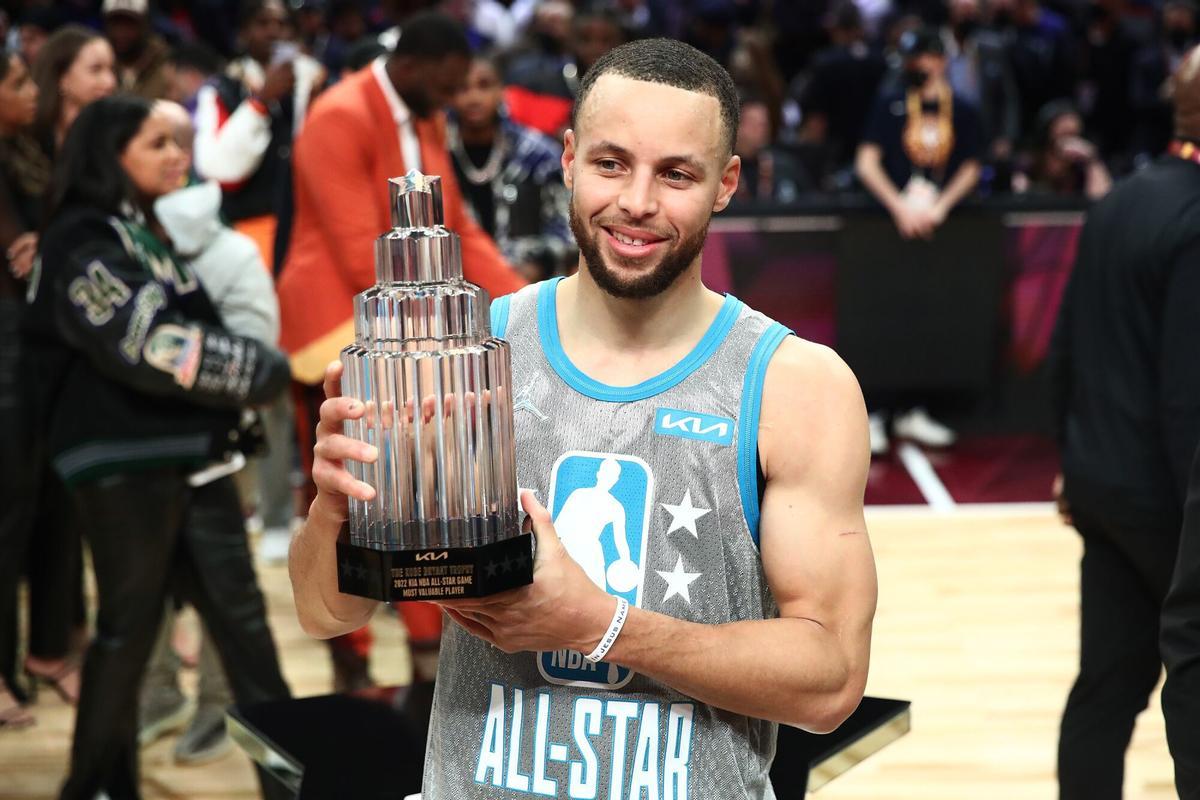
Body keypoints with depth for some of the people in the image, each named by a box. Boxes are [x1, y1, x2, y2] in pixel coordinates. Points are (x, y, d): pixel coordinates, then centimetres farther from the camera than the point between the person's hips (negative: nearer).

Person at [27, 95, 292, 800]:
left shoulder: (150, 231, 18)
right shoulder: (85, 243, -12)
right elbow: (151, 347, -23)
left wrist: (251, 368, 6)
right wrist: (263, 372, -15)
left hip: (190, 451, 8)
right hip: (126, 460, -8)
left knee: (240, 613, 8)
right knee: (128, 628, 0)